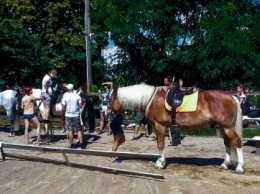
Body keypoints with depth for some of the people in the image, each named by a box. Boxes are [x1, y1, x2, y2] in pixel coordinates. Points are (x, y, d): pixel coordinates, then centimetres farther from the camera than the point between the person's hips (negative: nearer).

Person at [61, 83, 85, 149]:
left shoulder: (65, 97, -6)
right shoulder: (77, 96, -5)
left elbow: (63, 108, -5)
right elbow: (81, 106, -4)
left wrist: (64, 112, 14)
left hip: (68, 115, 0)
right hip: (76, 115, 0)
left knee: (70, 130, 7)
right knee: (79, 130, 6)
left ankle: (72, 144, 11)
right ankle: (81, 144, 1)